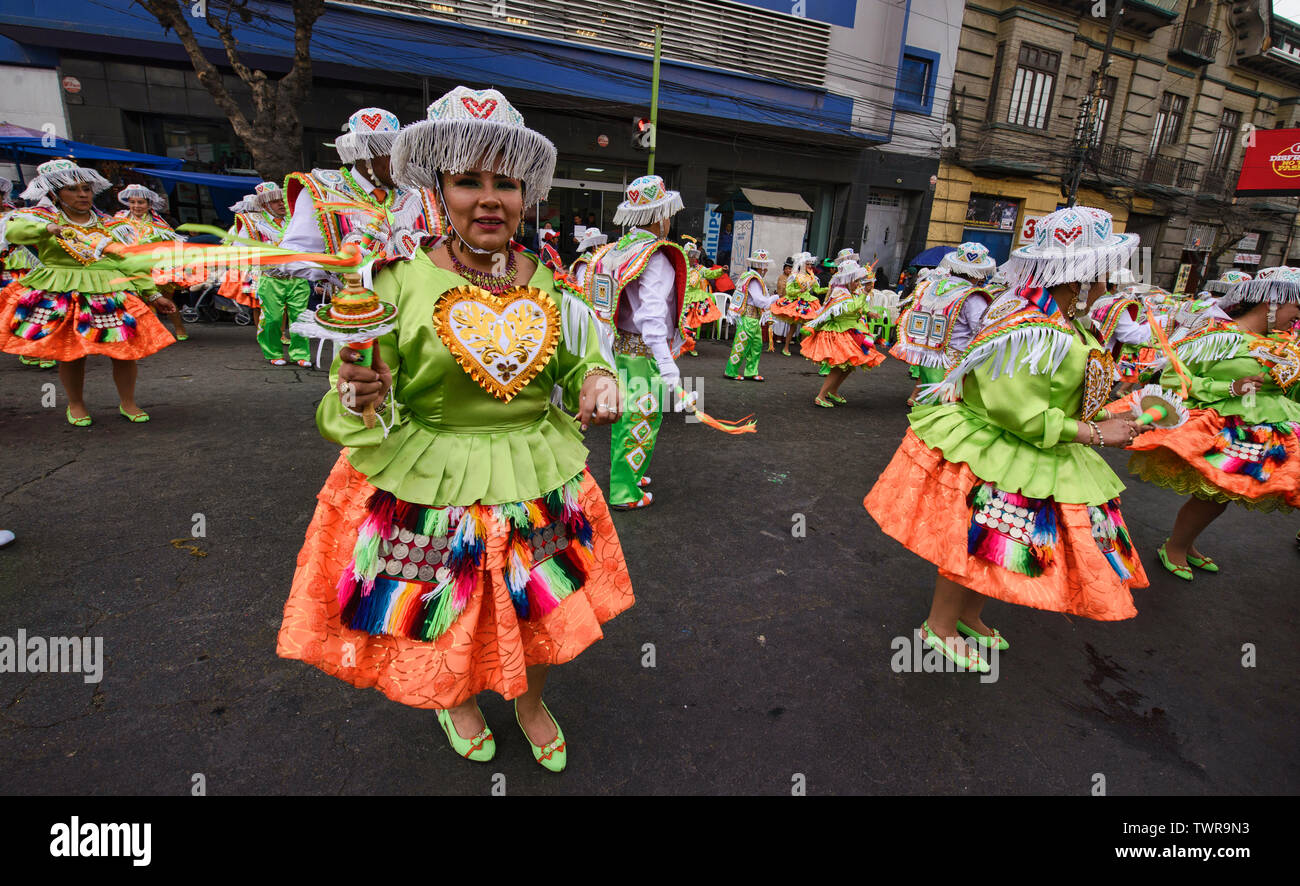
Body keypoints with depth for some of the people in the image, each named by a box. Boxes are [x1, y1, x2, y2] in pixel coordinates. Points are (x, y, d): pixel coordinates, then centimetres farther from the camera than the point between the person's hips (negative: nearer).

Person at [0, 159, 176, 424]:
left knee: (126, 349, -5)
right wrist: (48, 228, -34)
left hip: (114, 294, 2)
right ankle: (75, 406, 17)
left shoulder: (110, 225, 14)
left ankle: (127, 404, 10)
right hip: (61, 297, -2)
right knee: (70, 352, 0)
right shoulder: (42, 217, 6)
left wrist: (154, 294, 8)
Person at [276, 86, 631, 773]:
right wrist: (364, 400, -32)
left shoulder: (545, 279, -1)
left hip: (538, 480, 3)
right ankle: (454, 701, 53)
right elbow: (357, 400, -9)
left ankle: (531, 704, 51)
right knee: (444, 615, 17)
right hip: (429, 483, -2)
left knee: (541, 607, 18)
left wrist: (596, 379, -12)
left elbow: (576, 357, 10)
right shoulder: (400, 280, -12)